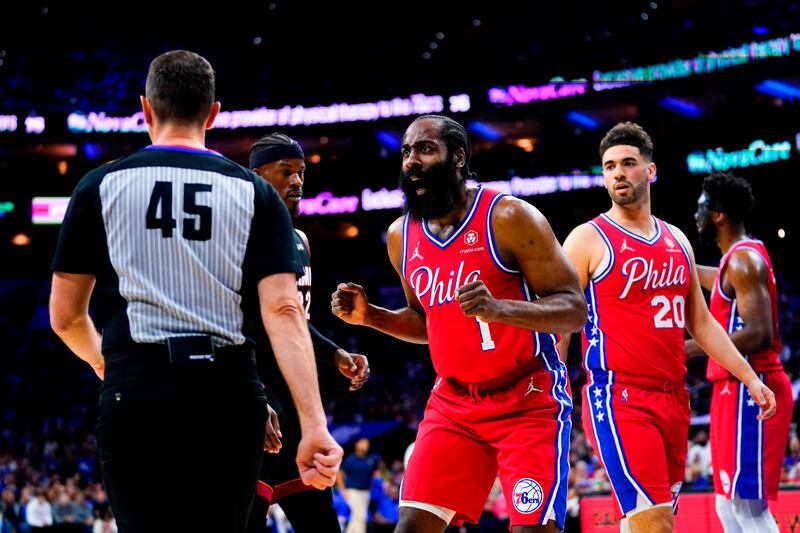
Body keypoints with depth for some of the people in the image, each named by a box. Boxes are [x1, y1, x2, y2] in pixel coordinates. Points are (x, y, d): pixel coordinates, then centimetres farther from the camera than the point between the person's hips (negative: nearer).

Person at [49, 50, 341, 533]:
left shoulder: (101, 186, 7)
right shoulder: (255, 193, 8)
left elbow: (65, 317, 11)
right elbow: (284, 311, -5)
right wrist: (315, 425, -10)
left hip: (137, 397, -1)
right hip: (229, 396, 1)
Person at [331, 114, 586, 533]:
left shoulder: (508, 217, -13)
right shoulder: (401, 236, 6)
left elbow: (574, 309, -15)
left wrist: (499, 309, -32)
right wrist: (368, 316, 2)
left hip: (529, 400, -5)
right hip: (453, 403, 5)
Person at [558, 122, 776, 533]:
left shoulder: (676, 240, 15)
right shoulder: (588, 240, -3)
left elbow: (700, 322, 21)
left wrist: (751, 379, 16)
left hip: (673, 399, 7)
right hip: (620, 401, -7)